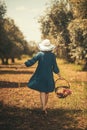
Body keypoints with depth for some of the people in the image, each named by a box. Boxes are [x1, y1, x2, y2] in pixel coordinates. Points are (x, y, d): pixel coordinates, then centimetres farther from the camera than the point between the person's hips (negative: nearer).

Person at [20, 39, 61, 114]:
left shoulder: (40, 54, -7)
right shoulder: (52, 55, -3)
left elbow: (32, 61, -10)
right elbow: (55, 66, 0)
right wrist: (58, 74, 13)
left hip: (40, 75, -1)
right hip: (49, 76, 1)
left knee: (42, 91, 1)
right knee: (47, 91, 15)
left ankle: (43, 107, -14)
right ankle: (45, 106, 27)